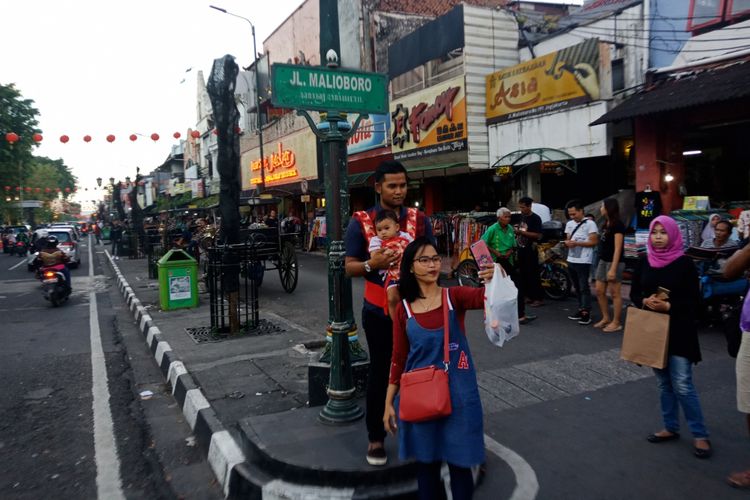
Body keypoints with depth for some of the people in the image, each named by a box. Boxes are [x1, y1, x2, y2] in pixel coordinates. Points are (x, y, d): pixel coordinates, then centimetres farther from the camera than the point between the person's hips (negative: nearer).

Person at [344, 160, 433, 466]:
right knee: (379, 373, 8)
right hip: (379, 311, -2)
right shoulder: (360, 222, -3)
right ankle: (375, 437, 21)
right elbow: (350, 267, -4)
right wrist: (371, 264, -24)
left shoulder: (420, 220, 5)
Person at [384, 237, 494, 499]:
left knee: (460, 464, 9)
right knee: (426, 462, 14)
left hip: (458, 395, -1)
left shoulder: (455, 296, -5)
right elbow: (399, 358, 3)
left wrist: (494, 280, -48)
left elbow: (485, 297, -26)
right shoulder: (404, 308, -2)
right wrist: (388, 402, 3)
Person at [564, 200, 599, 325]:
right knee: (577, 287, 12)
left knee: (584, 287, -6)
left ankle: (586, 313, -3)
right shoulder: (569, 224, 14)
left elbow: (594, 242, -11)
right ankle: (581, 309, 19)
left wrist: (577, 243, -19)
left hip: (583, 261, -7)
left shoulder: (590, 224, -7)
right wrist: (567, 243, -5)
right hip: (571, 260, 7)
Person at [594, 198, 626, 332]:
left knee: (614, 293, -1)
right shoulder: (606, 224, 13)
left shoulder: (618, 225, -13)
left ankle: (616, 323, 8)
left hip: (614, 262, -9)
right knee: (599, 291, 10)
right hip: (603, 261, 9)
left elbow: (617, 249, -18)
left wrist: (613, 268, -22)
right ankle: (605, 318, 23)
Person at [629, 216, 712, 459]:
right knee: (663, 382, 13)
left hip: (679, 330, -4)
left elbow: (694, 300, -8)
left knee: (682, 385, -4)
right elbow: (634, 294, 8)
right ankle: (671, 427, 27)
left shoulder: (684, 263, -8)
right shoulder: (644, 262, 3)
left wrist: (668, 306, -21)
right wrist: (645, 301, -13)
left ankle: (700, 434, 12)